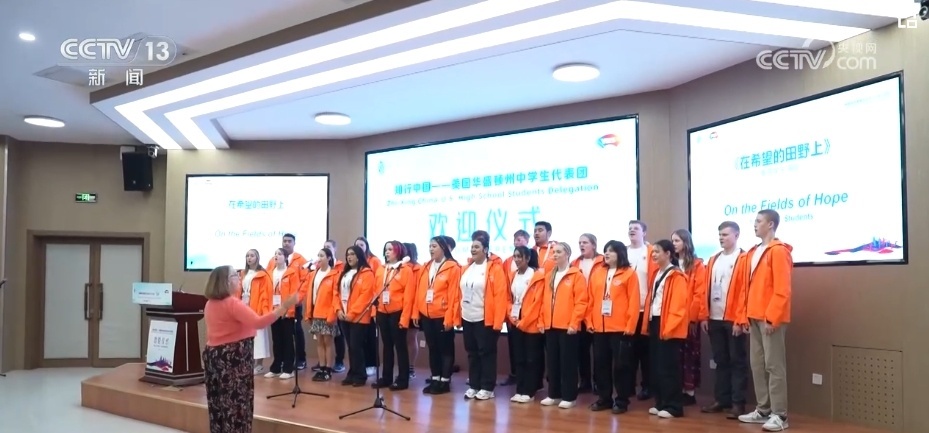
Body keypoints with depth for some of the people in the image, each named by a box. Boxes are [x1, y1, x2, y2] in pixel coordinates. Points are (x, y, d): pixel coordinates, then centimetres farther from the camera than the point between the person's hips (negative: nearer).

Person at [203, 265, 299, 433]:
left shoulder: (210, 303, 11)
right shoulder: (232, 303, -17)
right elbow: (259, 322, -28)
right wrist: (284, 307, -28)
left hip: (215, 355, 9)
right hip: (233, 358, -9)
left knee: (220, 402, 15)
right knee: (236, 403, 0)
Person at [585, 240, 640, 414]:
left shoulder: (629, 273, -3)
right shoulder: (597, 272, 10)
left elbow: (633, 302, -6)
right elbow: (591, 299, 10)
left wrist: (630, 326, -10)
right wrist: (589, 321, 5)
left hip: (620, 328, -5)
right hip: (599, 328, 5)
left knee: (621, 365, 2)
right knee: (600, 363, 9)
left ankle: (621, 401, 12)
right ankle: (604, 398, 21)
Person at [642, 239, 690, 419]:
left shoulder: (677, 276, -10)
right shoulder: (656, 274, 16)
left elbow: (678, 305, -17)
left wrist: (669, 327, -21)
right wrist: (648, 323, 12)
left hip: (669, 327, -9)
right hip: (654, 323, 9)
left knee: (669, 367, -4)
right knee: (656, 366, 11)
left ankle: (673, 406, 4)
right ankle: (660, 403, 20)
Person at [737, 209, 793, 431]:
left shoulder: (778, 251, -9)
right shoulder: (754, 252, 16)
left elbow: (782, 289, -15)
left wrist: (772, 317, -19)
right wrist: (746, 315, 13)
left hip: (771, 318, -8)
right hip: (755, 317, 8)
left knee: (774, 365, -5)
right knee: (757, 364, 11)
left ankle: (779, 415, 0)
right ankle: (763, 410, 19)